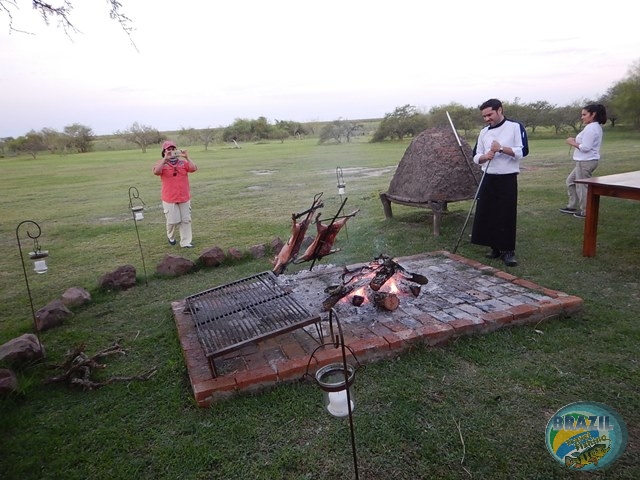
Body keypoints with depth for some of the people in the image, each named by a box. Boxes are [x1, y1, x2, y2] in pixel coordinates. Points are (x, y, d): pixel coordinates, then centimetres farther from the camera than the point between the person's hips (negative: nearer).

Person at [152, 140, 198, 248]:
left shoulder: (183, 162, 5)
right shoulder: (162, 163, -1)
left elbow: (194, 168, -11)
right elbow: (156, 171, -22)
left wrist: (187, 157, -18)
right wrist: (165, 158, -25)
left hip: (184, 197, 3)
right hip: (169, 198, -2)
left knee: (186, 220, 5)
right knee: (173, 220, 0)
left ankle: (186, 242, 14)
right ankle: (171, 237, 30)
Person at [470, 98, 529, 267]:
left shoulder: (515, 127, -4)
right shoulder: (484, 132, 10)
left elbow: (523, 151, -11)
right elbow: (476, 157, 11)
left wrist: (502, 149, -22)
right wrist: (485, 157, -10)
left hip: (508, 179, -4)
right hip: (488, 179, 5)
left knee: (507, 215, -4)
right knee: (487, 214, 4)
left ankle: (508, 251, 5)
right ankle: (495, 247, 18)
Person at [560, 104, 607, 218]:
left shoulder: (590, 128, -18)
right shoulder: (596, 127, 14)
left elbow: (585, 147, -23)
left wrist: (573, 143, -9)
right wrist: (576, 141, 4)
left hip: (586, 162, -11)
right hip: (585, 161, 11)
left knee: (582, 186, 0)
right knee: (571, 181, 20)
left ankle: (586, 212, 10)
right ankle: (573, 207, 27)